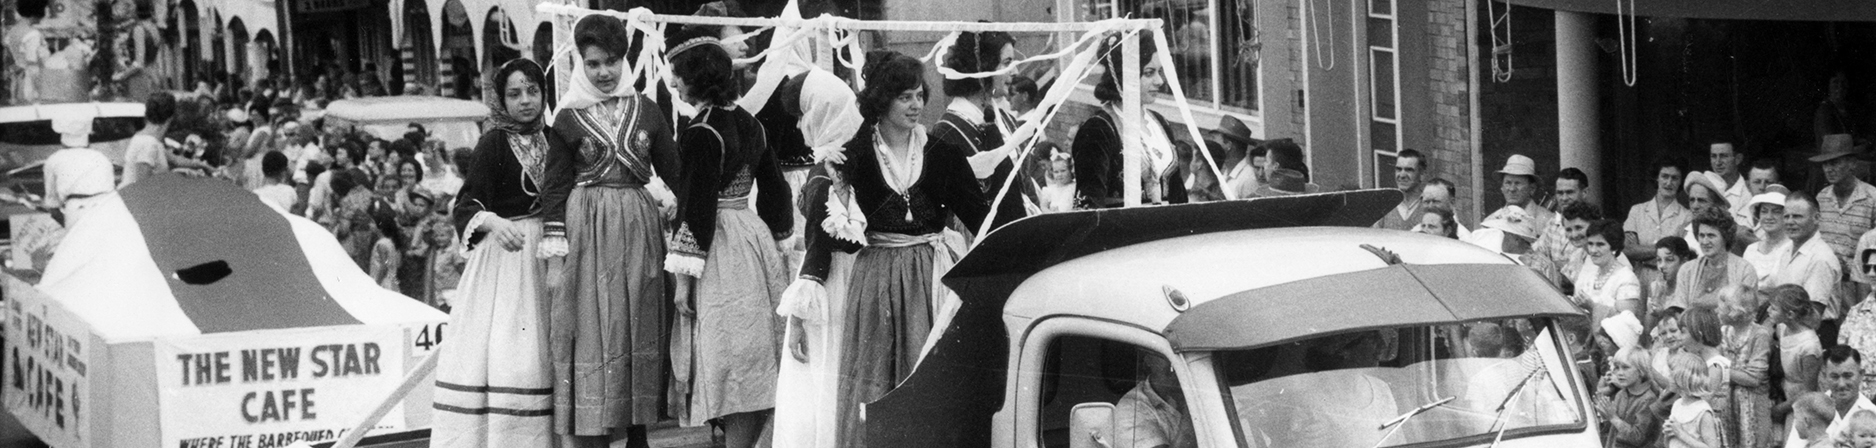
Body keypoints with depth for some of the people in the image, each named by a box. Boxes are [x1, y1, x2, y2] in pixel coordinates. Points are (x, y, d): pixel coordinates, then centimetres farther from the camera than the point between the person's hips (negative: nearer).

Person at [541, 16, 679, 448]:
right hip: (588, 232, -3)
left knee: (641, 331, 6)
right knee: (594, 335, -5)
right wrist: (554, 248, -5)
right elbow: (556, 185, 1)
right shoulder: (568, 117, 1)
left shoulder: (646, 110, 7)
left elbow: (672, 172, 11)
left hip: (641, 232, 3)